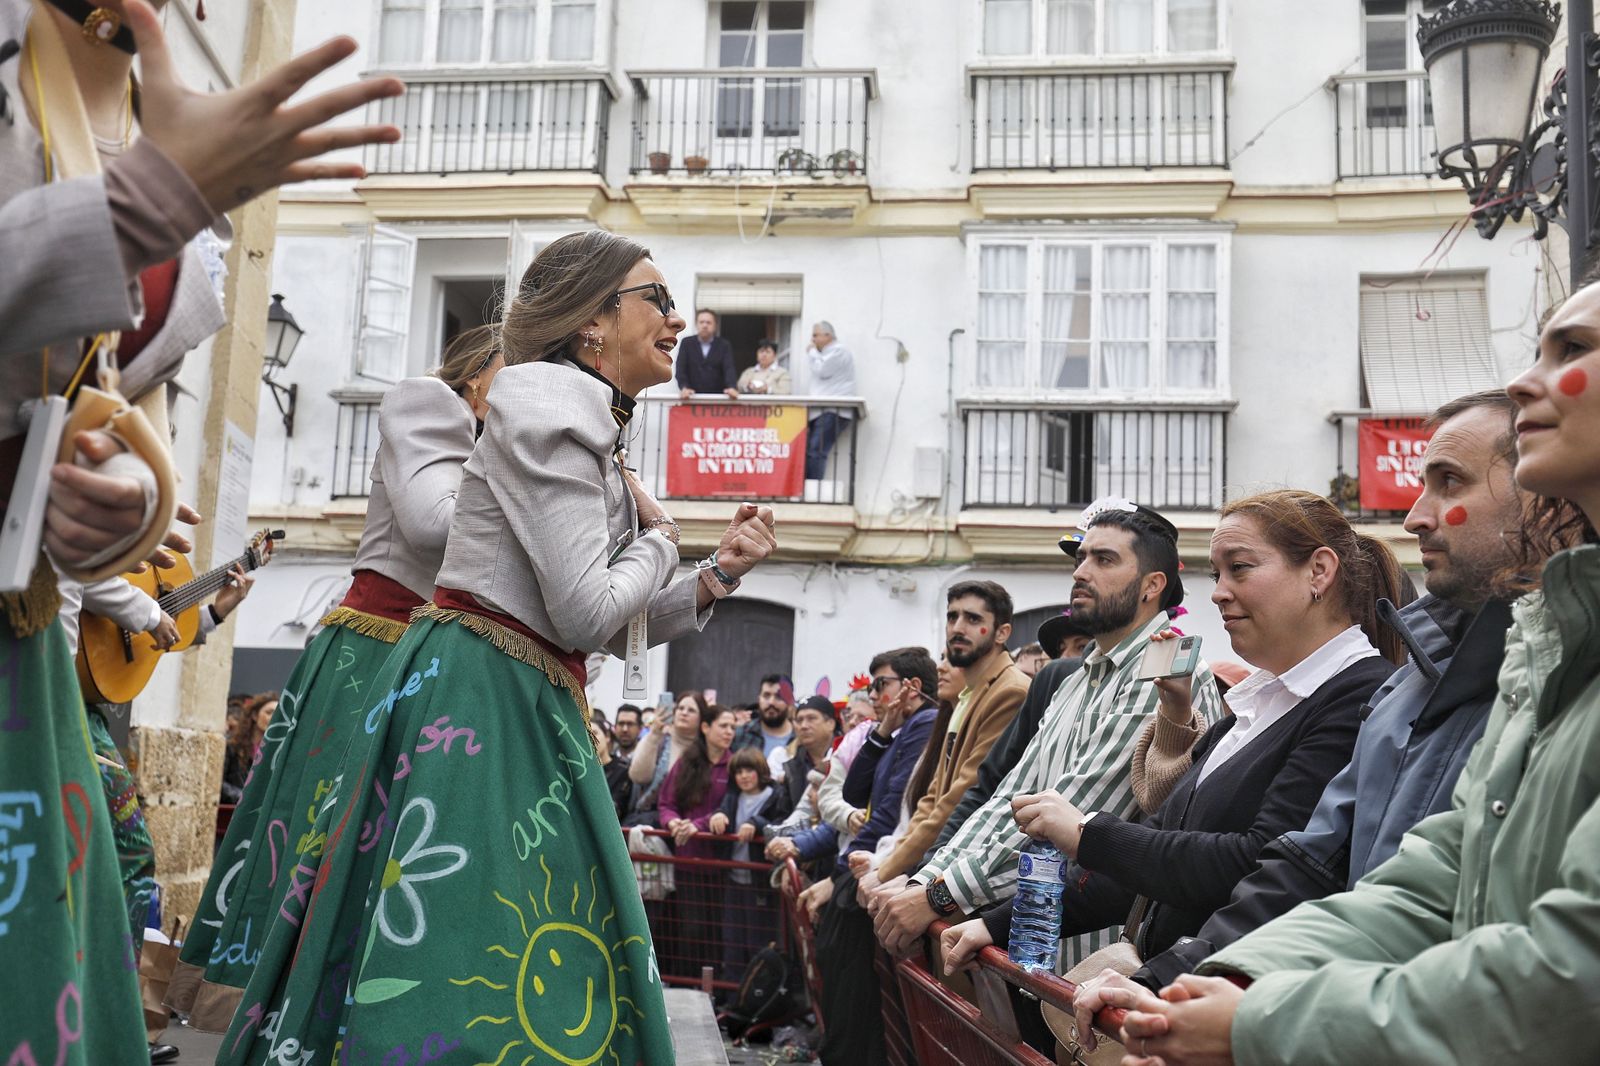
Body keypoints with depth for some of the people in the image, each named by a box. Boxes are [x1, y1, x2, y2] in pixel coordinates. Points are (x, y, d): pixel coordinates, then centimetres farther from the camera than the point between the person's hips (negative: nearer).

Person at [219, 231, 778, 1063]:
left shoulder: (594, 429, 16)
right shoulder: (549, 402, -12)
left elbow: (621, 627, 19)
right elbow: (587, 616, -20)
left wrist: (717, 574, 7)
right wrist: (660, 540, -2)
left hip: (530, 711, 10)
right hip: (475, 700, -10)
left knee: (551, 978, 13)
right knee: (456, 967, -3)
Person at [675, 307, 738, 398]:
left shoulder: (724, 345, 8)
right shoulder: (686, 343, 8)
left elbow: (729, 368, -5)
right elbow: (681, 368, -1)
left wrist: (732, 388, -25)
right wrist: (684, 388, -20)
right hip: (693, 397, 0)